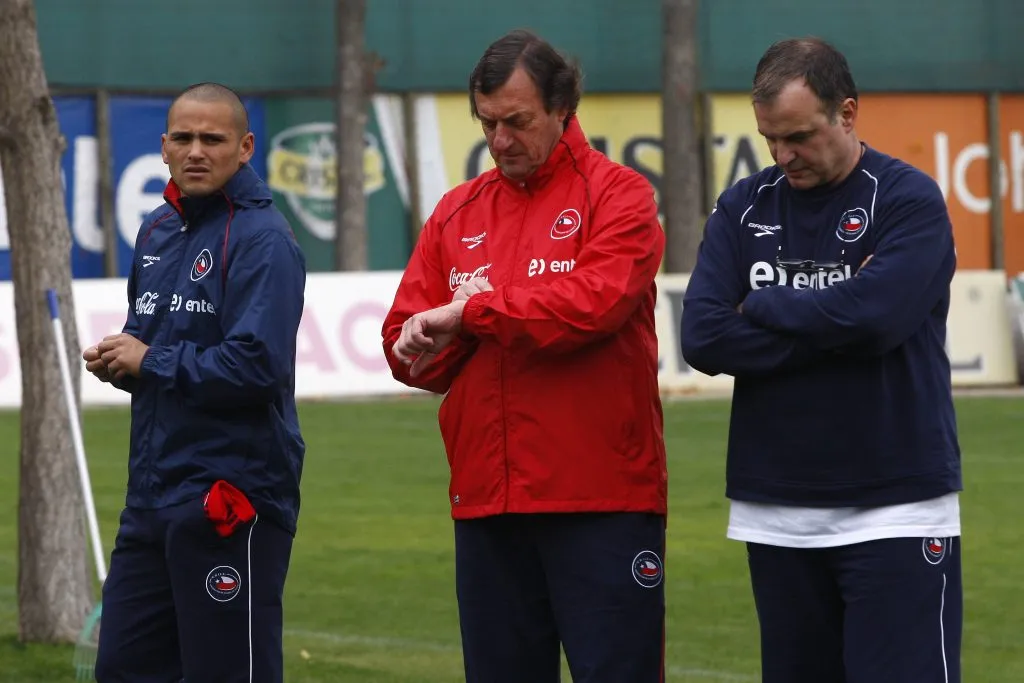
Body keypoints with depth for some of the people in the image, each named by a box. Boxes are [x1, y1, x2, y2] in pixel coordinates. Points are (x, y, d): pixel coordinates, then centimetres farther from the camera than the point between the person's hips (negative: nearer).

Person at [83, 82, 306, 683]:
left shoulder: (263, 240, -12)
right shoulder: (158, 232, 14)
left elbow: (258, 364, -23)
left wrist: (150, 361, -12)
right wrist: (117, 360, 2)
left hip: (231, 500, -9)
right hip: (153, 492, 9)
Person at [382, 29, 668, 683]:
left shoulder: (619, 195, -1)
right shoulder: (457, 212, 14)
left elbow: (596, 301, -18)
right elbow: (406, 345, 8)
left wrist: (471, 313, -11)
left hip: (601, 501, -5)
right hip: (485, 500, 5)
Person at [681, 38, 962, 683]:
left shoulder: (909, 199, -3)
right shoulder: (743, 208, 8)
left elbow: (874, 314, -20)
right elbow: (704, 338, -5)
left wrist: (760, 310, -6)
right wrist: (826, 325, -11)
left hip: (894, 510, -4)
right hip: (776, 516, 4)